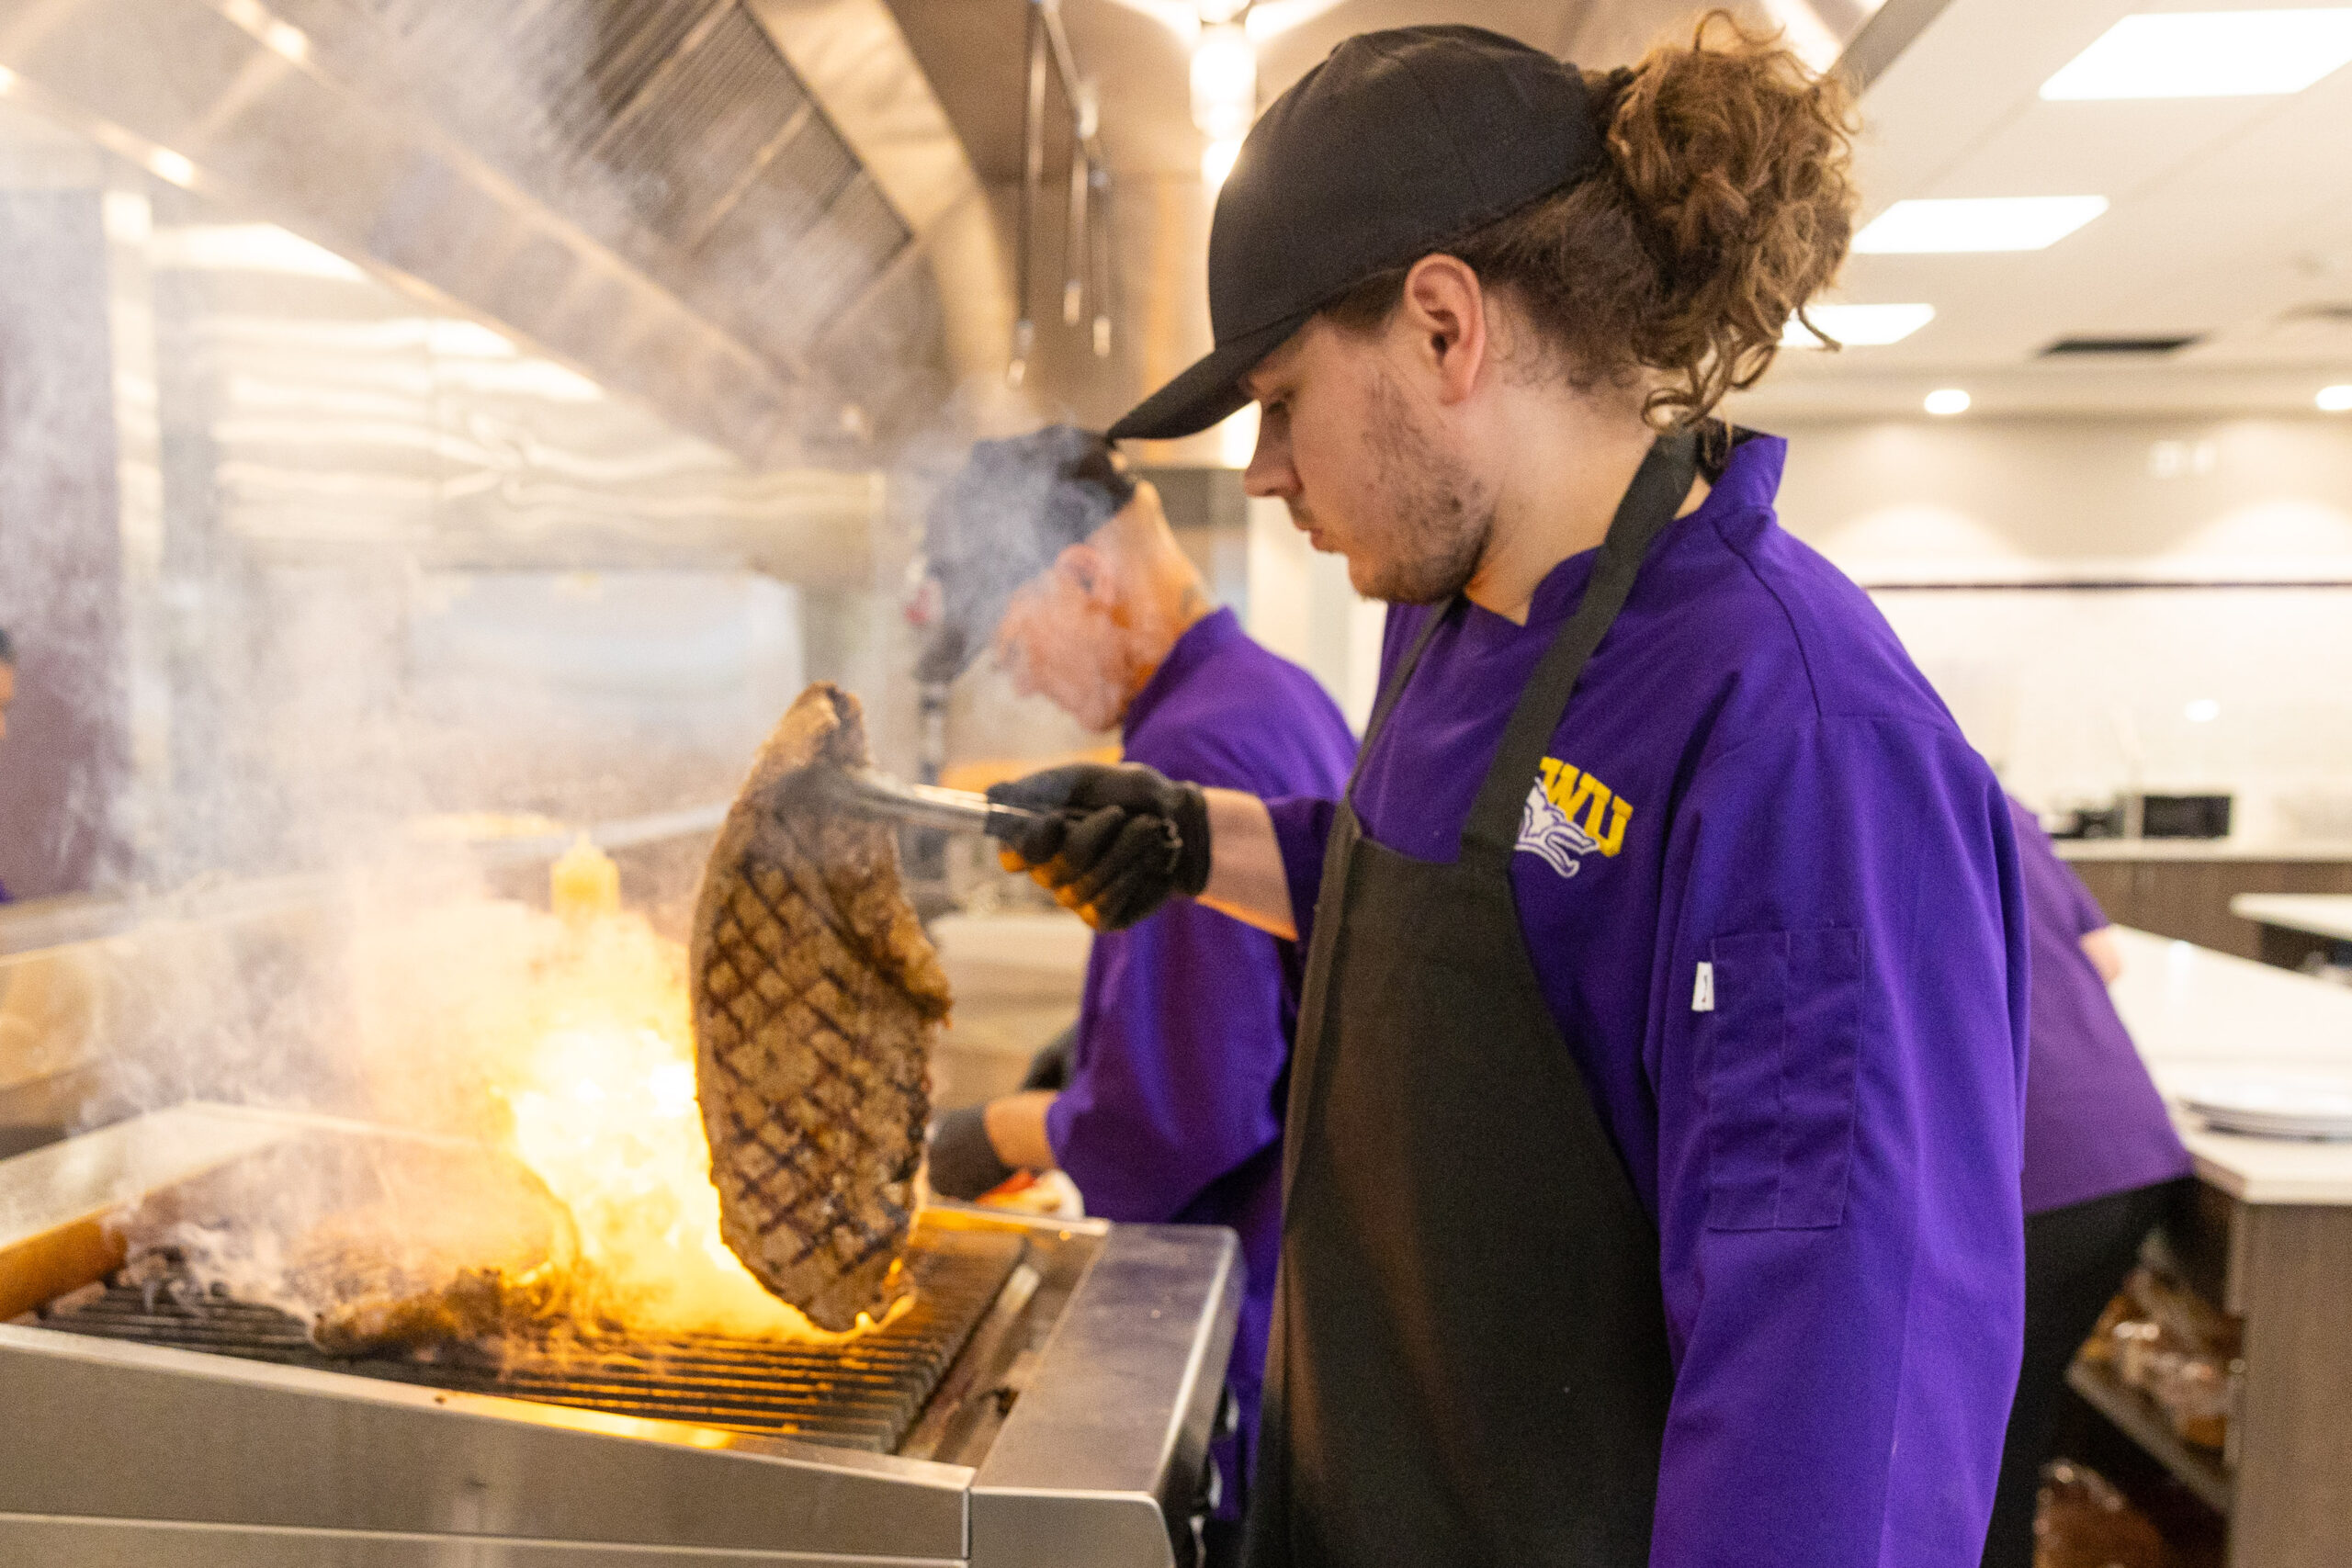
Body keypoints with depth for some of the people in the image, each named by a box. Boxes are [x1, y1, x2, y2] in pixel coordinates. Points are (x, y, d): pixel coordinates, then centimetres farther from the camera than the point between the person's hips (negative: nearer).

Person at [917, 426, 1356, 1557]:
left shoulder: (1195, 753, -24)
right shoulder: (1284, 698, 8)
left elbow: (1180, 1116, -25)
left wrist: (1004, 1133, -9)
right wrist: (1098, 1044, 15)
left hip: (1249, 1310, -10)